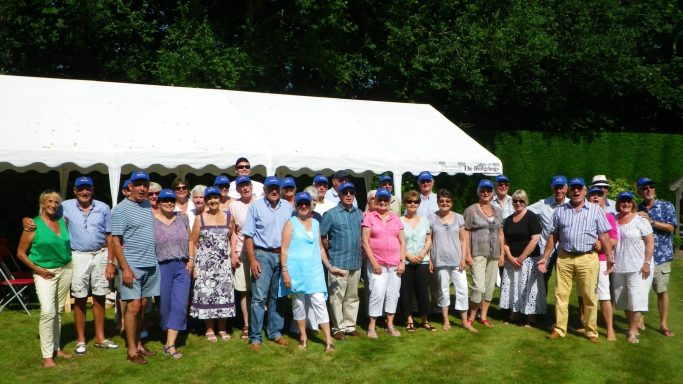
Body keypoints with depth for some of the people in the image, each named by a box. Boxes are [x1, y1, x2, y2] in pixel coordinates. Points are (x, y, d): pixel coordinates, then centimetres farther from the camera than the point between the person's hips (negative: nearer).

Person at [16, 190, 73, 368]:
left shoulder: (62, 221, 6)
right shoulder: (33, 225, -6)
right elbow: (21, 252, -2)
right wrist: (37, 269, -9)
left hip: (65, 269, 5)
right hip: (45, 272, -5)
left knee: (59, 311, 10)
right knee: (48, 311, -15)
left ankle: (56, 348, 21)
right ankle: (47, 355, -8)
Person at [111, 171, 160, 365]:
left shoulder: (148, 205, 11)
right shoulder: (121, 209, -9)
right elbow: (115, 241, -12)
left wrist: (154, 259, 14)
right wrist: (125, 268, -17)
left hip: (151, 265, 6)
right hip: (132, 266, -6)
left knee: (143, 305, 11)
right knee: (134, 306, -5)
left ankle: (138, 343, 21)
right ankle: (131, 350, 3)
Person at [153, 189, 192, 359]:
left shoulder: (182, 218, 9)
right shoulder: (152, 221, 0)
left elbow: (189, 240, 13)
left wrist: (191, 259, 4)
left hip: (182, 267, 2)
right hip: (162, 267, -2)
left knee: (180, 305, -5)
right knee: (165, 304, 6)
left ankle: (170, 345, -3)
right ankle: (170, 336, 26)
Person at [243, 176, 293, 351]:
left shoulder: (288, 207, 8)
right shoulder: (255, 206, -1)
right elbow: (248, 235, -3)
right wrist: (252, 259, -9)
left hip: (283, 255, 4)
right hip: (263, 255, -3)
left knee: (278, 296, 11)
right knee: (259, 297, -5)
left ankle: (275, 332, 22)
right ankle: (255, 337, 2)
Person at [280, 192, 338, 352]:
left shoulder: (315, 223, 13)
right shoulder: (291, 223, -1)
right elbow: (284, 249, -5)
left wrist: (329, 266, 16)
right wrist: (284, 271, -12)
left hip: (314, 269, 3)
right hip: (296, 269, -2)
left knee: (319, 302, -6)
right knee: (298, 302, 6)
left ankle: (328, 340, -5)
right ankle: (303, 337, 22)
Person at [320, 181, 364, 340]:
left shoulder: (359, 214, 9)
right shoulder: (331, 214, -6)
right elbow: (321, 235, -4)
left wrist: (359, 251, 11)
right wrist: (331, 251, 2)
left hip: (356, 262, 5)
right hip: (338, 263, -5)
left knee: (352, 297, 12)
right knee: (337, 297, 0)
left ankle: (350, 326, 22)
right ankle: (338, 328, 10)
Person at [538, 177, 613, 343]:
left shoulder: (595, 210, 3)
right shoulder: (560, 211, 8)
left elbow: (604, 236, 2)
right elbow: (552, 236, 9)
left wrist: (609, 257, -5)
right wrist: (545, 258, 6)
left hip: (588, 259, -2)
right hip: (564, 258, 2)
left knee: (589, 296, 4)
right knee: (561, 294, 5)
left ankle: (591, 331, 16)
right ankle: (559, 329, 14)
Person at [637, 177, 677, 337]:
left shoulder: (666, 206, 2)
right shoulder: (637, 210, 9)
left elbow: (671, 228, -8)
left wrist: (650, 221, -15)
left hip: (660, 256, -2)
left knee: (662, 290, 1)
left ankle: (664, 324, 12)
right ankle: (640, 321, 22)